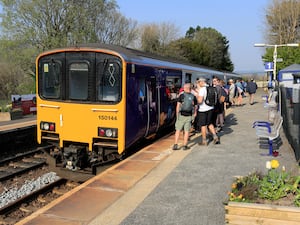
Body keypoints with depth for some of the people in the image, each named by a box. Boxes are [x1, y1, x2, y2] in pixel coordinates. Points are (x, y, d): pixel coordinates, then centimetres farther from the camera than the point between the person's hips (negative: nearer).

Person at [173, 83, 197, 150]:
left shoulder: (181, 96, -5)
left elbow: (178, 106, -7)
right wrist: (194, 115, 16)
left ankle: (175, 145, 3)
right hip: (189, 116, 2)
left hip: (181, 115, -1)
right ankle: (185, 146, 9)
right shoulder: (193, 97, 4)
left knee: (178, 130, 6)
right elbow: (195, 107, 7)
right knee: (187, 131, 7)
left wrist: (177, 115, 0)